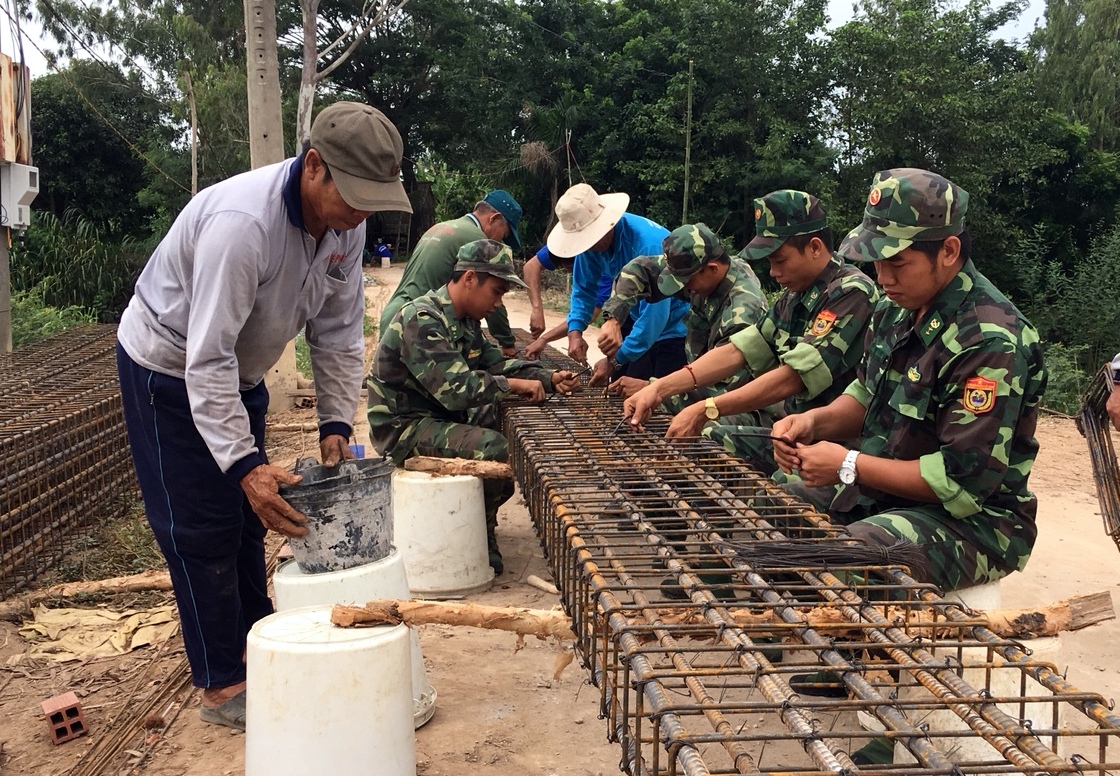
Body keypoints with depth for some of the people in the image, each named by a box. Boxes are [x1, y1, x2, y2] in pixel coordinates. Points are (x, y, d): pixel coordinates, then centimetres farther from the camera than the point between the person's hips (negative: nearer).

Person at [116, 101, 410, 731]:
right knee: (200, 528, -3)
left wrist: (336, 426, -13)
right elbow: (207, 358, -38)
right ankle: (222, 685, 10)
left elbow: (338, 332, -7)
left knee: (249, 515, 16)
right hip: (170, 369, -7)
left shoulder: (346, 224, -14)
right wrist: (245, 463, -41)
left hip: (239, 371, 8)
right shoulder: (242, 223, -38)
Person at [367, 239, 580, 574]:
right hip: (405, 429, -10)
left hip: (441, 418, 10)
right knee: (494, 448, -28)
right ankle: (480, 541, -5)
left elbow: (496, 362, 13)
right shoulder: (422, 320, -22)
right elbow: (456, 389, -30)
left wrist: (549, 378, -2)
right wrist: (513, 385, -21)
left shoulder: (465, 321, 10)